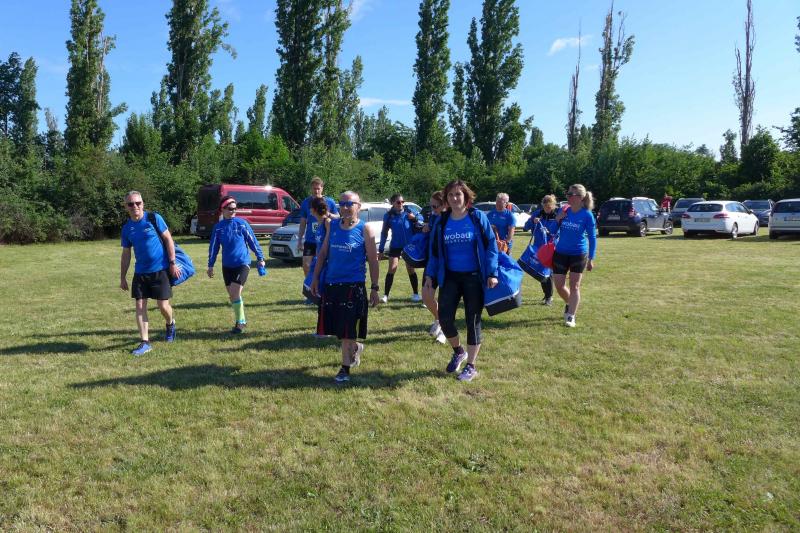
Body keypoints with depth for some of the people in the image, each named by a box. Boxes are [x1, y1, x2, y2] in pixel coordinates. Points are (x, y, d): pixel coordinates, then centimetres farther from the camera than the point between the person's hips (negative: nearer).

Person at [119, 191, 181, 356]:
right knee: (140, 306, 1)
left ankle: (170, 324, 32)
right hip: (140, 272, 4)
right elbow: (126, 254, 11)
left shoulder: (154, 218, -7)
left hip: (160, 269, -4)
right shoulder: (127, 228, 4)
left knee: (163, 306, -2)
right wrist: (122, 278, 11)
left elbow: (168, 239, -4)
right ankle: (145, 342, 8)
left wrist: (172, 263, -9)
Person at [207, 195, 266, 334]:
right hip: (227, 266, 4)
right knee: (232, 296, 9)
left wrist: (260, 258, 3)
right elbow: (213, 246, 8)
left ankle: (240, 322, 1)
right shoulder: (218, 227, 3)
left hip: (242, 264, -4)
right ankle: (241, 321, 25)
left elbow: (252, 241, 1)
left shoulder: (242, 223, -4)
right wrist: (211, 265, 8)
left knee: (235, 294, -13)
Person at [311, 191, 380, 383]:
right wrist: (315, 278, 7)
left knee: (347, 332, -2)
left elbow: (373, 261, -3)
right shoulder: (333, 226, 8)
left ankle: (345, 368, 10)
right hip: (331, 284, 5)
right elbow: (323, 253, 13)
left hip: (353, 285, -5)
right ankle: (356, 347, 40)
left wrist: (374, 288, -6)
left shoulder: (365, 230, -5)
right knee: (335, 327, 14)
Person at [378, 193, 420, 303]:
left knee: (411, 269, 7)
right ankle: (385, 295, -2)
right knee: (391, 269, -6)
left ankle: (416, 294, 18)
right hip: (395, 246, 0)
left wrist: (415, 219, -21)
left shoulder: (409, 213, -3)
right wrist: (381, 250, 2)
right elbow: (384, 233, 3)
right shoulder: (389, 216, -2)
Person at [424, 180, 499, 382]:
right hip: (450, 277, 3)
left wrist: (492, 273, -13)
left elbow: (491, 245, -6)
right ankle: (458, 351, 27)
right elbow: (435, 250, 10)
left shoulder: (477, 217, -7)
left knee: (473, 321, 4)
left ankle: (471, 366, 18)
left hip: (474, 277, -3)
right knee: (444, 318, -3)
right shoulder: (442, 221, 3)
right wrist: (430, 274, 5)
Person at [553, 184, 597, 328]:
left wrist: (591, 259, -7)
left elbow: (592, 237, -4)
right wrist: (557, 220, -13)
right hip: (560, 253, 4)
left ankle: (571, 316, 7)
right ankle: (570, 304, 35)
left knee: (574, 286, 0)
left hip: (579, 255, -4)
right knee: (559, 286, 6)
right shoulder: (563, 211, 1)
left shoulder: (587, 215, -10)